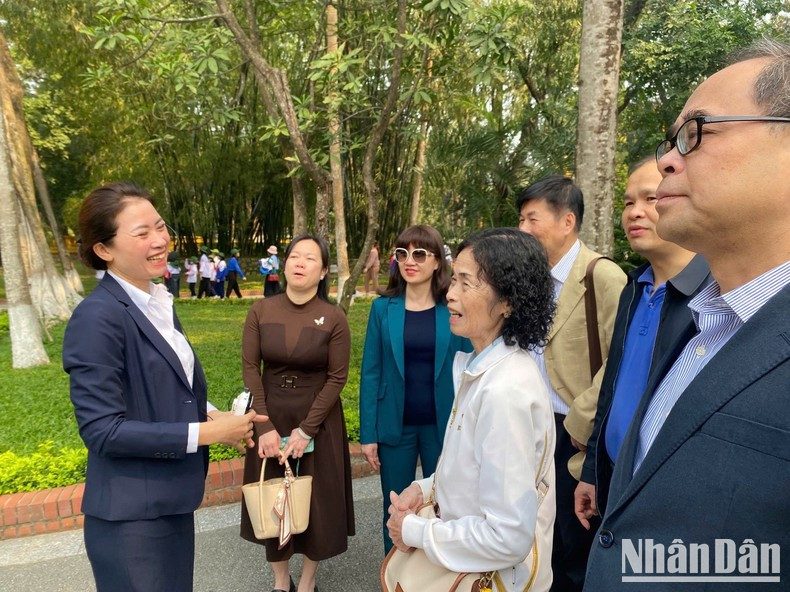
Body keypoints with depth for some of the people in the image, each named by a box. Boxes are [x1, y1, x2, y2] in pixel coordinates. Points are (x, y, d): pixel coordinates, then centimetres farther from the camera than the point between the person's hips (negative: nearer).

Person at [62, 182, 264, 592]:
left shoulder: (157, 304, 5)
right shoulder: (97, 318, -22)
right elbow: (102, 430, -23)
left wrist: (212, 416, -2)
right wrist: (205, 433, -21)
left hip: (170, 501, 8)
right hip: (130, 515, -8)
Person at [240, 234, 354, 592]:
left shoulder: (334, 318, -11)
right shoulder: (260, 311, -6)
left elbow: (337, 378, -10)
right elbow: (249, 368, -6)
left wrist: (306, 430, -14)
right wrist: (264, 426, -12)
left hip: (319, 419, -1)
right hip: (270, 418, 2)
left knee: (315, 500, 9)